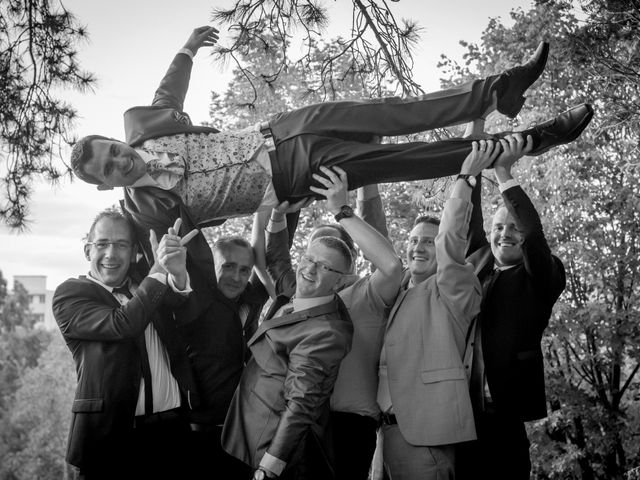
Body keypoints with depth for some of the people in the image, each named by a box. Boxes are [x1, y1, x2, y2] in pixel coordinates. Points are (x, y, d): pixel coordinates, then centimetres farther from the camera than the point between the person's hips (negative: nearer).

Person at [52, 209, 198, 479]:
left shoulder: (145, 285, 13)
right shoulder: (69, 294, 1)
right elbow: (121, 324, -17)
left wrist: (177, 273, -29)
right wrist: (158, 270, -19)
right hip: (112, 435, -4)